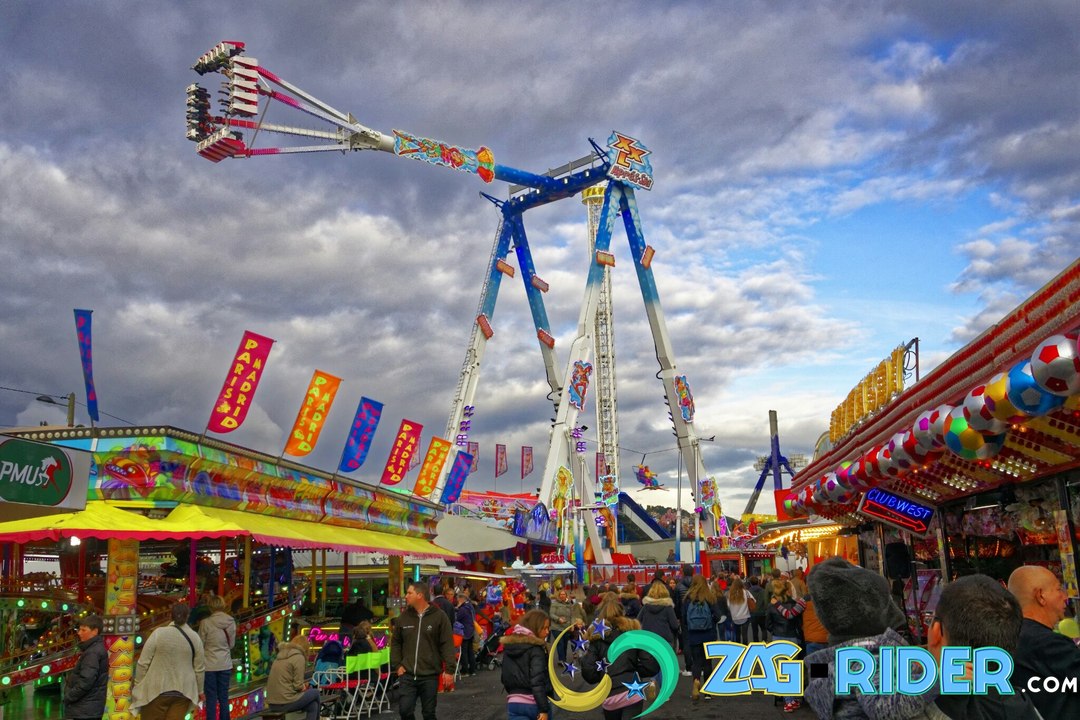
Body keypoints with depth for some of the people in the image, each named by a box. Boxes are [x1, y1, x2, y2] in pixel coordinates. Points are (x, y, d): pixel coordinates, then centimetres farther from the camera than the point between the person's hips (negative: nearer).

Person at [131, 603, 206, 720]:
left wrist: (138, 685, 7)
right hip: (183, 691, 2)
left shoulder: (158, 633, -8)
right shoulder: (195, 637, 0)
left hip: (157, 689, -2)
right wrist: (199, 691, 17)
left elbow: (143, 663, -6)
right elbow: (199, 668, 6)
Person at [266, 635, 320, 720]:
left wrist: (303, 686, 14)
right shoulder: (299, 657, -7)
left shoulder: (281, 656, 16)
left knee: (312, 705, 19)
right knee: (315, 692, 12)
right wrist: (304, 687, 9)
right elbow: (298, 686, -12)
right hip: (285, 703, -8)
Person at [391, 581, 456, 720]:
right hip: (407, 675, 3)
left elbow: (447, 645, -6)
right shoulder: (404, 616, 6)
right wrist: (397, 665, 4)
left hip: (429, 676, -3)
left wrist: (449, 670, -11)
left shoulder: (439, 616, -5)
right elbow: (395, 642, 14)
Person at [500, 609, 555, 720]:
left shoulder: (508, 646, 8)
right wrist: (544, 709, -19)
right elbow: (537, 681, -20)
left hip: (514, 704, 5)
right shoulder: (536, 649, -13)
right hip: (534, 704, -5)